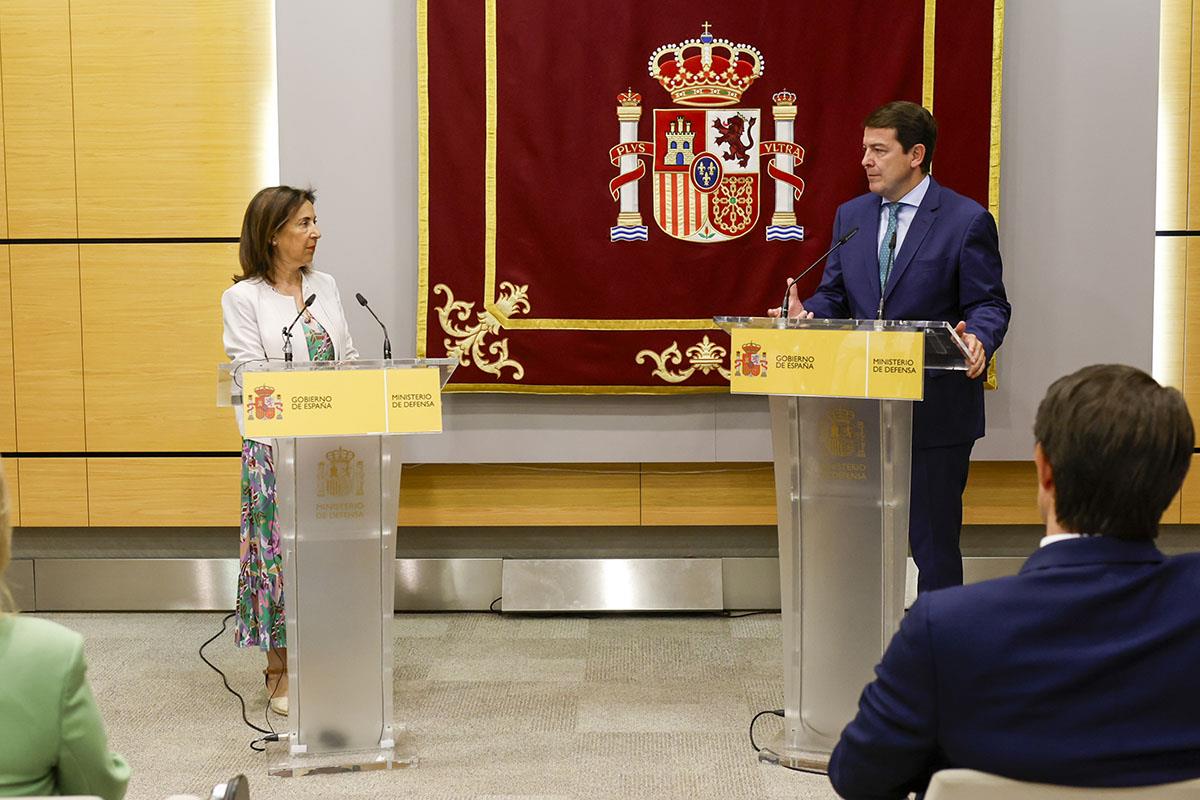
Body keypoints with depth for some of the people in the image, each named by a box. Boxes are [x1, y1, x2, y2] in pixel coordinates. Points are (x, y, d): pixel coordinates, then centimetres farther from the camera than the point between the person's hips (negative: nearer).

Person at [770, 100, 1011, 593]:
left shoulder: (967, 220, -5)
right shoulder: (851, 215, 11)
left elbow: (989, 304, -6)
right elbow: (834, 295, 13)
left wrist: (977, 339, -27)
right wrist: (805, 313, -9)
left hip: (936, 409, -5)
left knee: (933, 538, 3)